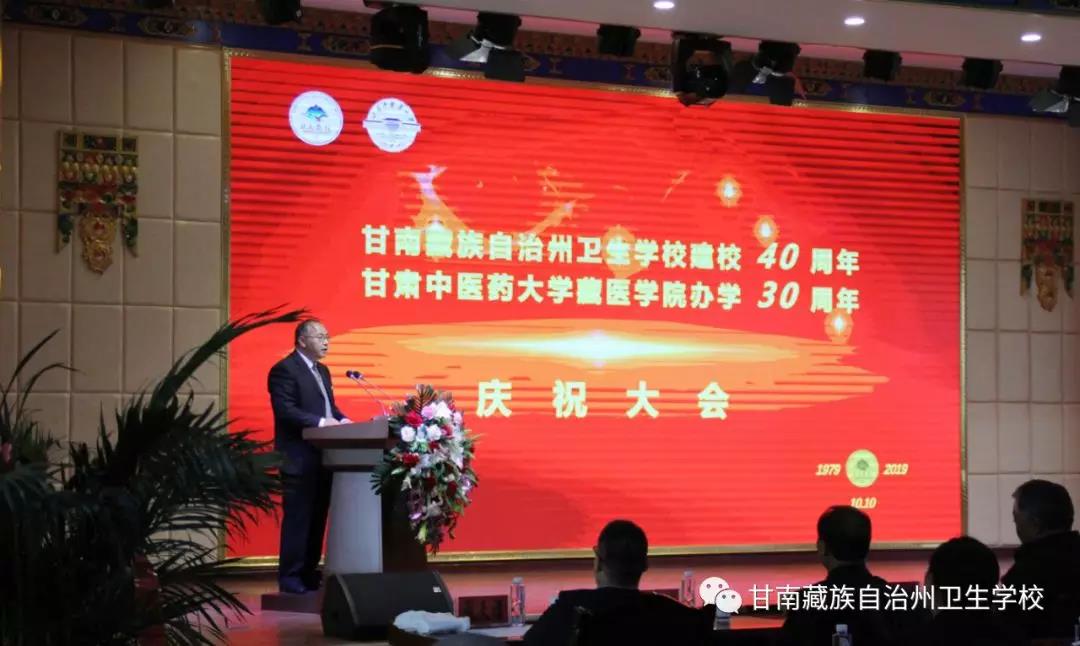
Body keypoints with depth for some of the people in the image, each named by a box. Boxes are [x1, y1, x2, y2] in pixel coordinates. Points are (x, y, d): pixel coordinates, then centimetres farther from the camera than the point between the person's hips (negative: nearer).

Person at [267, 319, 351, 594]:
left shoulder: (322, 370, 20)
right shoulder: (284, 369, -10)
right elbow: (285, 410, -19)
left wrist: (340, 419, 0)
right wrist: (320, 422, -23)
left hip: (323, 457, 9)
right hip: (300, 458, -9)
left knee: (318, 519, 10)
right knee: (297, 519, -7)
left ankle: (310, 573, 16)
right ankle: (290, 577, -3)